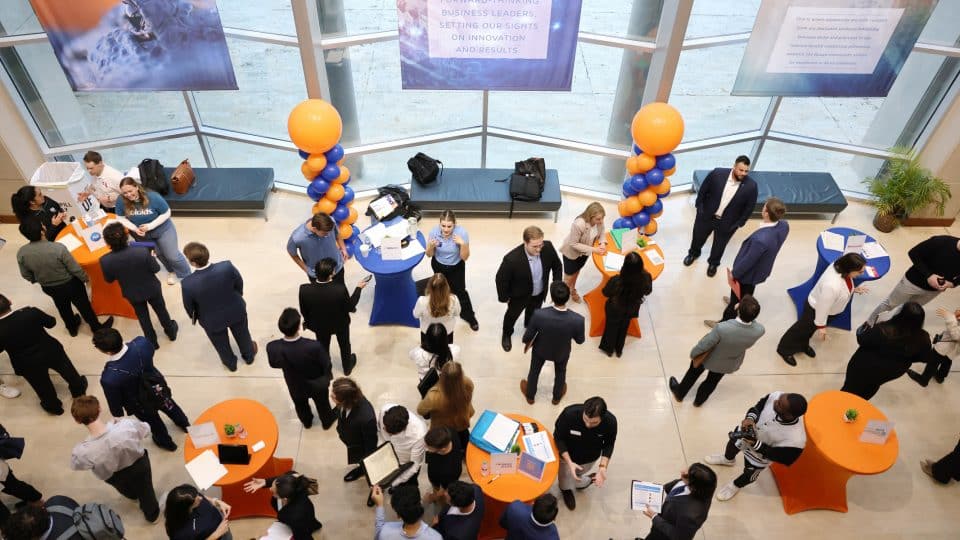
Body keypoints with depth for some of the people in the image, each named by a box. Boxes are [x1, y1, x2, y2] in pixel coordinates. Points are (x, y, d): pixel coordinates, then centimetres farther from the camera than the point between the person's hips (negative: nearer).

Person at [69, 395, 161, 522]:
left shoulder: (83, 451, -40)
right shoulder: (128, 424, -40)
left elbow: (75, 465, -14)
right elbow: (146, 429, -15)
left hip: (116, 478, 0)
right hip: (140, 465, 0)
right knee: (144, 491, 33)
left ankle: (133, 494, 71)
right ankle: (152, 514, 59)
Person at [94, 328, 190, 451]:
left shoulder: (109, 378, -43)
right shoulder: (141, 342, -35)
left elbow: (114, 400, -21)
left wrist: (117, 415, 1)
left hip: (141, 405, -3)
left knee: (152, 421, 31)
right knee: (169, 406, 36)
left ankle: (165, 441, 62)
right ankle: (184, 424, 66)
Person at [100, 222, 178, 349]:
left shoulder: (105, 261, -28)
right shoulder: (142, 251, -36)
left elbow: (109, 280, -9)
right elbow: (156, 268, -19)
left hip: (133, 294, 1)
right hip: (152, 288, -1)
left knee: (142, 316, 27)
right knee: (161, 310, 27)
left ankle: (152, 342, 45)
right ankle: (171, 332, 51)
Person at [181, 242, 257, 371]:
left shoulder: (188, 284, -36)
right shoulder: (227, 267, -33)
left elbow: (189, 307, -15)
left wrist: (194, 317, 10)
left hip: (212, 321, -1)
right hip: (236, 311, 1)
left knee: (222, 344, 31)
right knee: (242, 334, 33)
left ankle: (231, 363, 59)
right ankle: (249, 355, 60)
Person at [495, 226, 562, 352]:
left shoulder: (548, 247, -29)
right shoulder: (512, 259, -42)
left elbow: (556, 265, -7)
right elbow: (501, 279, -23)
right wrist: (504, 297, -10)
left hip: (540, 293, 3)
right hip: (519, 295, -3)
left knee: (533, 313, 34)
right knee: (512, 315, 28)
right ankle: (506, 334, 60)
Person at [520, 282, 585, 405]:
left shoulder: (539, 315, -39)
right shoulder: (578, 320, -37)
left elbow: (528, 336, -21)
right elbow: (579, 341, -16)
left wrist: (526, 341, 3)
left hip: (541, 349, 0)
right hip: (562, 352, 1)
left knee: (534, 371, 31)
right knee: (560, 373, 33)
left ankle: (530, 395, 57)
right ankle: (557, 396, 60)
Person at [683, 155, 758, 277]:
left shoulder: (751, 186, -22)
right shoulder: (717, 174, -22)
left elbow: (749, 207, -9)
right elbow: (703, 190, -7)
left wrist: (739, 224, -7)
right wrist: (699, 207, -4)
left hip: (727, 223, -1)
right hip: (706, 215, 1)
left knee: (719, 245, 21)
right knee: (698, 236, 25)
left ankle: (713, 262, 51)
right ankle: (693, 253, 56)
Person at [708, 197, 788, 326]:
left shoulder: (760, 239, -45)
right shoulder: (784, 225, -21)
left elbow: (748, 261, -29)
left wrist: (734, 273, -10)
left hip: (748, 273, -7)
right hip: (762, 269, 7)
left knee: (736, 297, 19)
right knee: (747, 292, 36)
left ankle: (725, 322, 43)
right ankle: (737, 302, 65)